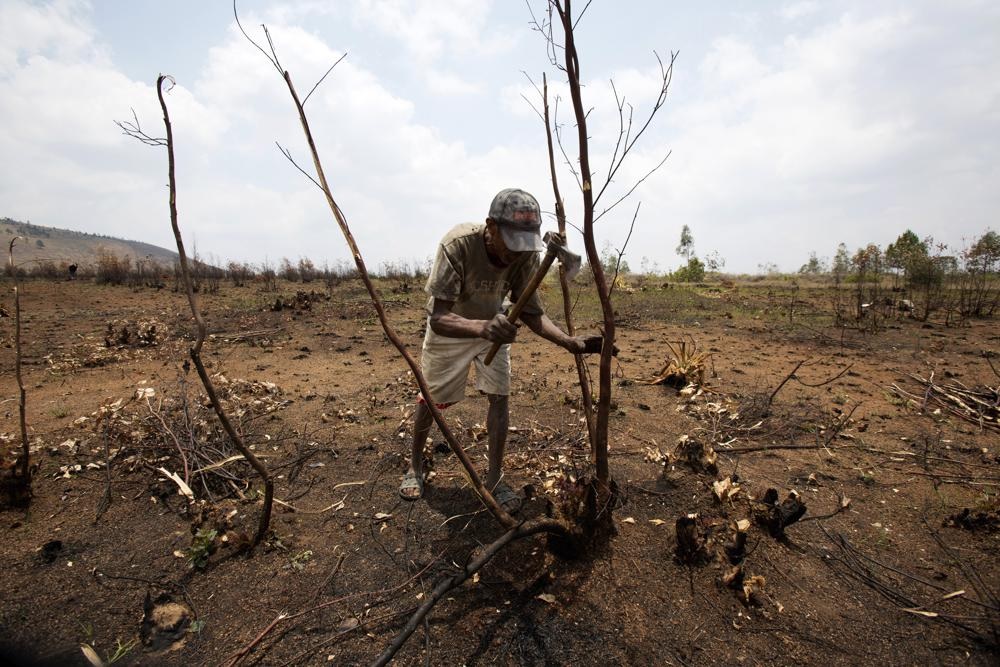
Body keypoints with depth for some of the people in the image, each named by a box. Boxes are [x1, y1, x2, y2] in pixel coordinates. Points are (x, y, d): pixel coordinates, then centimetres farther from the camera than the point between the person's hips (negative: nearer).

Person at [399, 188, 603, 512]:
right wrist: (481, 328, -61)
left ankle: (494, 478, 14)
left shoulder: (527, 255, -27)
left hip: (494, 325, 3)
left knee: (499, 397, -4)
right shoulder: (457, 245, -39)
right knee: (430, 398, 10)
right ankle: (415, 465, 35)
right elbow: (438, 318, -42)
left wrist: (571, 342, -33)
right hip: (449, 327, -2)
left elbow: (531, 312, -17)